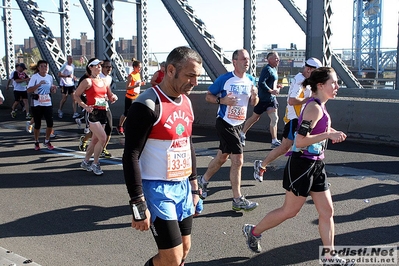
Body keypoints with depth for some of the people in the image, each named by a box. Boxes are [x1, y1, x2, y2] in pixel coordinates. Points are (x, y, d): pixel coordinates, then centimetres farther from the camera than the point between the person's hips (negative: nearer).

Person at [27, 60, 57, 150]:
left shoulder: (50, 77, 7)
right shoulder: (34, 77, -6)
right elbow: (29, 90, -14)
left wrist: (53, 89, -4)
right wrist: (39, 84, -24)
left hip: (48, 103, 4)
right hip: (37, 104, -3)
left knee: (50, 123, -3)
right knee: (37, 124, 4)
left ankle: (47, 141, 17)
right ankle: (36, 142, 23)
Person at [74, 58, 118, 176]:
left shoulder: (105, 81, 12)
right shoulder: (88, 81, -6)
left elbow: (110, 97, 18)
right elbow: (76, 95, -3)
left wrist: (113, 98, -5)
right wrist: (85, 106, -14)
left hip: (103, 113, 7)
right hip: (93, 113, -7)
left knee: (95, 140, 13)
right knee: (102, 138, -16)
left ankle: (85, 162, 30)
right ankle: (95, 164, 0)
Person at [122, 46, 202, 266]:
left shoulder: (186, 102, 8)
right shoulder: (148, 105, -18)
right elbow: (131, 157, -19)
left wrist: (193, 185, 19)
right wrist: (138, 205, -20)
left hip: (183, 186, 8)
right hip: (157, 189, -8)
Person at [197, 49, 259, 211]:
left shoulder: (250, 80, 5)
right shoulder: (224, 79, -12)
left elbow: (254, 104, 12)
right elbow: (208, 96, -5)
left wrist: (255, 96, -11)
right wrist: (222, 101, -23)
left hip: (239, 124, 7)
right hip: (225, 123, -7)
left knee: (222, 157, 19)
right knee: (238, 160, -11)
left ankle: (203, 180, 42)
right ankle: (238, 201, -2)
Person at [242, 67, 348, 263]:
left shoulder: (318, 106, 9)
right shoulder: (314, 108, -20)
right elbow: (300, 141, -25)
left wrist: (329, 133, 7)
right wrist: (328, 135, -24)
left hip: (315, 165, 9)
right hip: (302, 165, -9)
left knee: (327, 211, 10)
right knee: (290, 211, 5)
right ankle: (253, 231, 25)